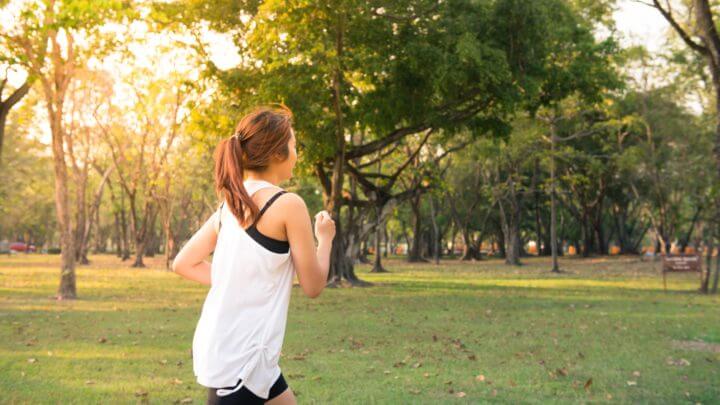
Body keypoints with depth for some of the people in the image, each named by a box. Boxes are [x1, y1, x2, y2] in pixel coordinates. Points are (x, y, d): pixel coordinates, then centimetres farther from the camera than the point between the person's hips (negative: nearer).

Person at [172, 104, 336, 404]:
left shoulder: (229, 204, 8)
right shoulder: (288, 204, -13)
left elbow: (183, 264, 12)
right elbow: (313, 286, -7)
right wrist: (325, 238, 9)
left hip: (220, 344, 8)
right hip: (241, 357, -8)